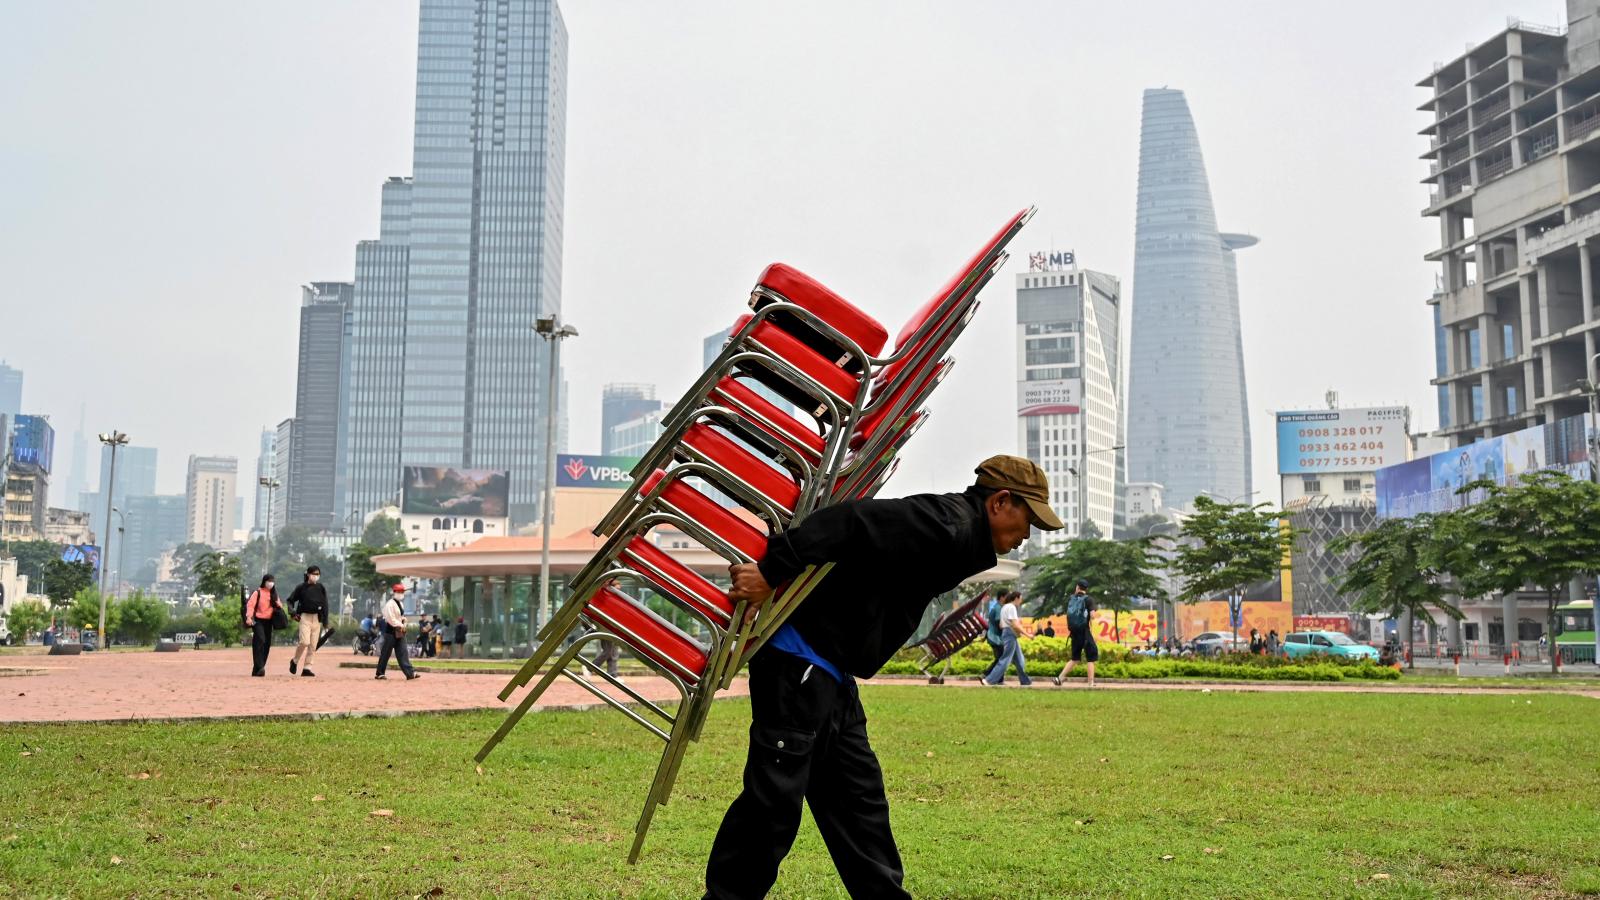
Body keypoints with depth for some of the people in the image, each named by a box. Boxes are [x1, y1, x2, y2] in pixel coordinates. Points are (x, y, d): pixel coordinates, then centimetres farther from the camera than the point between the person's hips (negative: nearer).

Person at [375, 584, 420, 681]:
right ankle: (380, 673, 9)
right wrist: (400, 625, -16)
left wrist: (404, 624, 4)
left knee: (402, 653, 2)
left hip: (400, 631, 8)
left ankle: (410, 673, -4)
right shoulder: (390, 604, -13)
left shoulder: (400, 604, 16)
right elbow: (390, 618, -20)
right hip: (391, 631, -8)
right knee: (385, 653, 0)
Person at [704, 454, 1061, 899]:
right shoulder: (947, 525, -17)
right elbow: (855, 522, -27)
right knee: (774, 800, -5)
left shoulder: (950, 531, 16)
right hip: (799, 664, -11)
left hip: (830, 674, 11)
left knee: (859, 798, 15)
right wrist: (772, 573, -28)